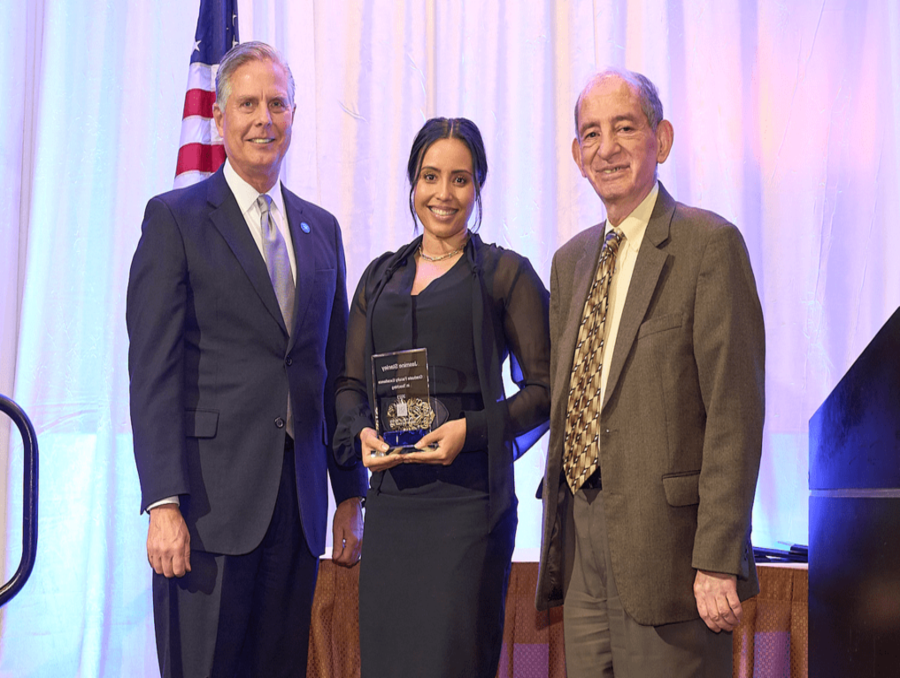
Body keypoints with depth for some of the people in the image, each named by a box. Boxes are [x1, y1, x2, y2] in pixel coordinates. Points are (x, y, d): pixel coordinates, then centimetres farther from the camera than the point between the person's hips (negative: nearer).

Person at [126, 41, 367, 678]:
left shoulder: (321, 229, 15)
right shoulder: (174, 218, -1)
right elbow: (153, 370, -7)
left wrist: (351, 495, 12)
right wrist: (163, 503, -15)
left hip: (299, 505, 5)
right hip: (211, 500, -4)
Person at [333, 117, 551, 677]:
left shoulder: (506, 273, 3)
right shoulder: (381, 276, 16)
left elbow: (544, 389, -1)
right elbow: (351, 383, 18)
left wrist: (471, 430, -15)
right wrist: (362, 433, -4)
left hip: (467, 495, -4)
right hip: (390, 496, 4)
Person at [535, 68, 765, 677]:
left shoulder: (709, 244, -7)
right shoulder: (571, 260, 15)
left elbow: (735, 413, -13)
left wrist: (719, 561, -17)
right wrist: (555, 545, 14)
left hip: (666, 543, -6)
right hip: (583, 548, 6)